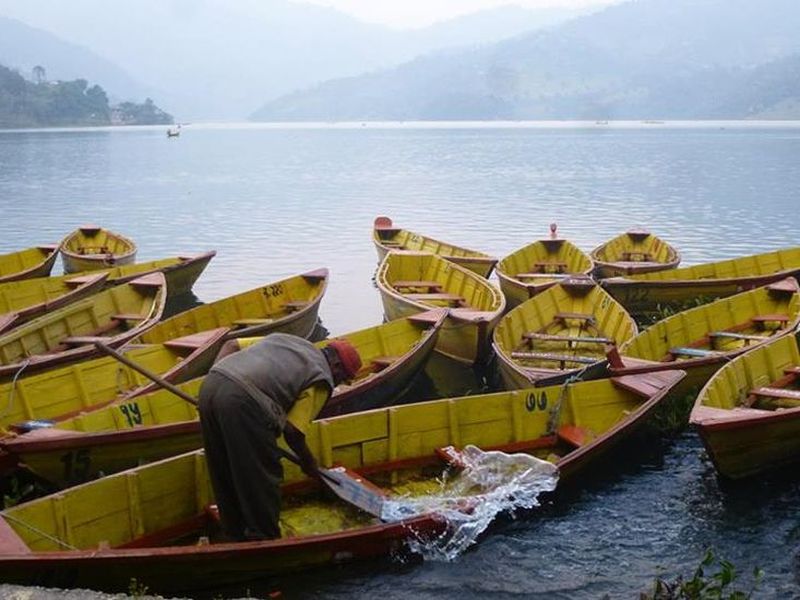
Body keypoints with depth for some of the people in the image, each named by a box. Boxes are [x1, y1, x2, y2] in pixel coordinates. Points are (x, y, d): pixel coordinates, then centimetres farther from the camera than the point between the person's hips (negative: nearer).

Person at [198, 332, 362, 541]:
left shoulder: (286, 339, 30)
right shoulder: (321, 379, 7)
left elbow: (231, 345, 26)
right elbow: (292, 430, 2)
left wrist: (214, 381, 20)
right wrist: (307, 460, 19)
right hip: (243, 402, -8)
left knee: (225, 477, 21)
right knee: (263, 479, 9)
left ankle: (237, 536, 35)